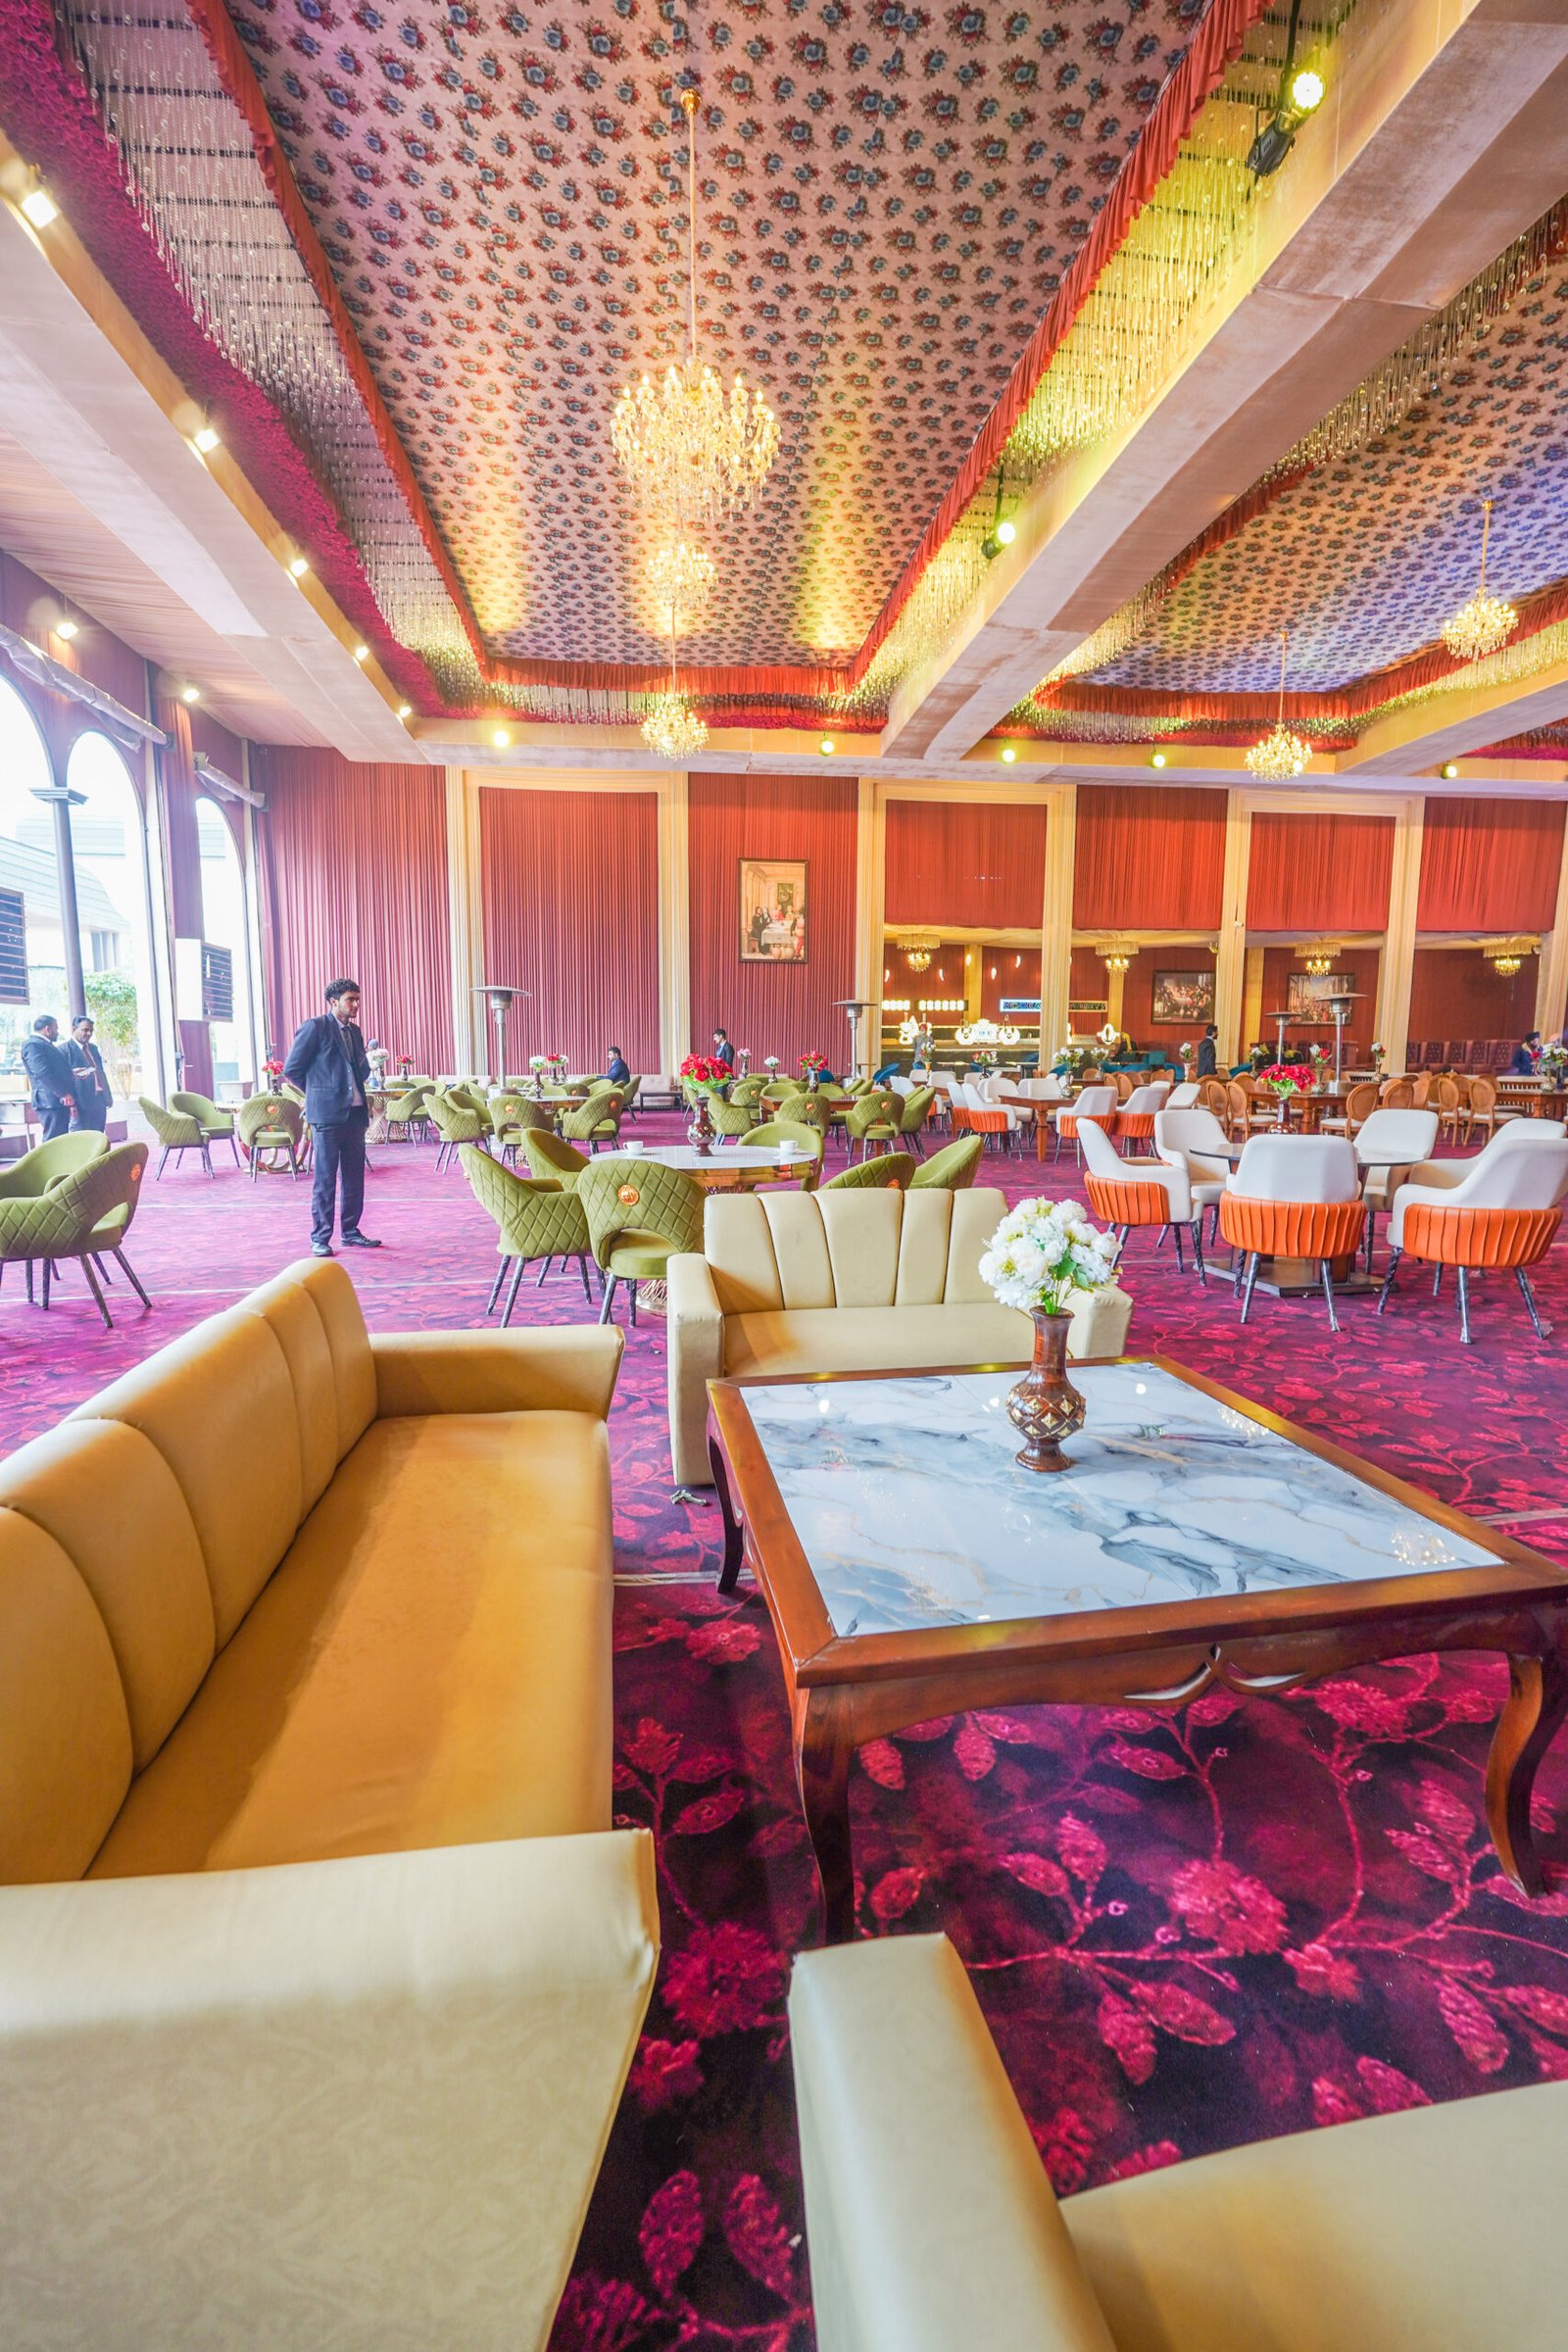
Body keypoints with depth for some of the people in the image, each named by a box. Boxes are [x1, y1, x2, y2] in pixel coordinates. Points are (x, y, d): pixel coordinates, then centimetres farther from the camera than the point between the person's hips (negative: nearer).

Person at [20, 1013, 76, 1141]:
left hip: (61, 1101, 10)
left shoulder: (47, 1045, 22)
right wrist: (65, 1094, -19)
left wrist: (70, 1097, 15)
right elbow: (43, 1073, -20)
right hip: (51, 1102, -10)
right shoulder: (33, 1045, -10)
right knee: (53, 1142, -10)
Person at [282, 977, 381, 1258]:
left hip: (355, 1112, 7)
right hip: (327, 1112, -7)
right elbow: (292, 1070, -6)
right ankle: (320, 1238, 4)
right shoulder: (314, 1027, -6)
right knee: (325, 1178, -2)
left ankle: (350, 1232, 18)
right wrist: (317, 1094, 4)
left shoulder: (354, 1031, 15)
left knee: (354, 1177, 9)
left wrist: (369, 1062, 0)